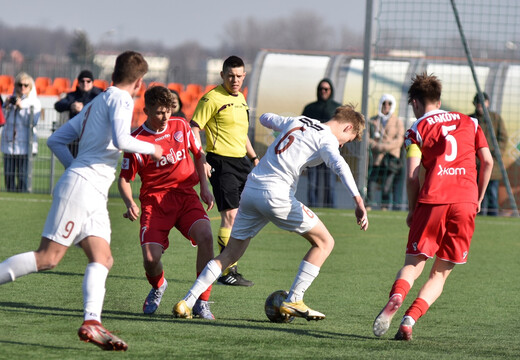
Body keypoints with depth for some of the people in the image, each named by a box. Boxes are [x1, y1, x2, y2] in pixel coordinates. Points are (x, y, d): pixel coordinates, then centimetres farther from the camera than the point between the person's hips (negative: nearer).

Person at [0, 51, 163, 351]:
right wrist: (152, 149, -2)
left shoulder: (95, 104, 24)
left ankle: (92, 323, -19)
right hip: (81, 187, -9)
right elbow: (121, 140, -18)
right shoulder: (121, 99, -2)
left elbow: (55, 141, 24)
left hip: (93, 196, 9)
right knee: (49, 257, -14)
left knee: (103, 259, -4)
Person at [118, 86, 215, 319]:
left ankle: (202, 302, -16)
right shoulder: (137, 140, -7)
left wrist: (204, 187, 10)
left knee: (205, 236, -27)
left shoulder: (181, 126, 4)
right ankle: (158, 287, 22)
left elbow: (198, 155, 21)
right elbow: (124, 178, 0)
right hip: (154, 201, -2)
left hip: (185, 195, 2)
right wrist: (130, 203, -19)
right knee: (150, 259, -19)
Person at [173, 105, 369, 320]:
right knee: (324, 242, 8)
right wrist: (358, 200, -31)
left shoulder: (297, 121, 20)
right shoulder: (327, 139, -1)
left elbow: (265, 119, 38)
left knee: (231, 253, 13)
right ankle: (293, 301, 1)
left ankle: (187, 302, 2)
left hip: (250, 190, 7)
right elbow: (339, 165, -21)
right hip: (276, 195, -7)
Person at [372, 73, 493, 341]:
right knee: (440, 273, 9)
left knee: (413, 265, 4)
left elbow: (412, 175, -1)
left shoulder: (417, 130, 9)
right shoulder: (469, 122, 19)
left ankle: (396, 297, -29)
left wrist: (412, 210, 10)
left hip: (432, 200, -2)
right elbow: (487, 162, 14)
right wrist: (478, 199, 23)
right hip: (466, 202, 2)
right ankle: (409, 320, -11)